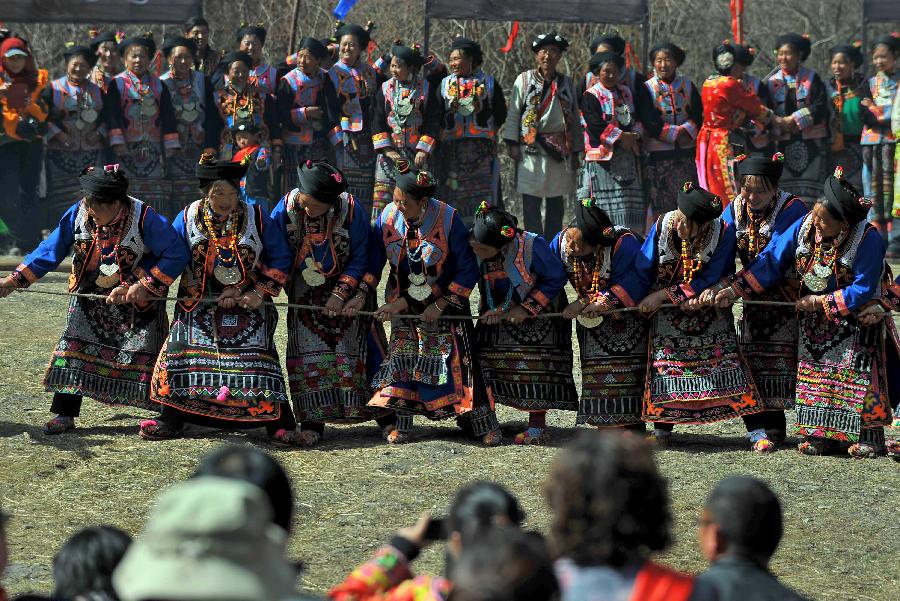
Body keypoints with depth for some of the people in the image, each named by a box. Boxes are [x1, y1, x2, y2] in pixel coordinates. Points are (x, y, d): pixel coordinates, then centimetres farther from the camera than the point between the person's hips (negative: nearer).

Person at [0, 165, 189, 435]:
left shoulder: (144, 218, -23)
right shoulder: (78, 214, -11)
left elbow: (176, 255, -21)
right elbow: (50, 251, -4)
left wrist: (146, 286, -25)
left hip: (136, 301, -4)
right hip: (89, 298, 4)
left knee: (142, 356, -5)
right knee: (73, 350, -2)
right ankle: (65, 413, 6)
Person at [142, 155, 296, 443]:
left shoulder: (256, 218, -2)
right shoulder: (189, 218, 0)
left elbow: (280, 258, 2)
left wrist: (260, 293, -7)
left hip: (247, 305, -1)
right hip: (200, 308, 2)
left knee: (256, 360, -11)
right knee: (182, 354, -4)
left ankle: (279, 423, -6)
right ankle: (172, 420, 9)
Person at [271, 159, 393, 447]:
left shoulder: (352, 210, -22)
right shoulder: (286, 208, -18)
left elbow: (360, 258, -11)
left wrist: (341, 293, -18)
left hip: (348, 286, -1)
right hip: (306, 291, 1)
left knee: (360, 348, -2)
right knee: (308, 352, -6)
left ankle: (383, 413, 7)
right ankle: (312, 421, -2)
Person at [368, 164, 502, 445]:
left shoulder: (447, 219, -20)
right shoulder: (388, 217, -11)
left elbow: (468, 270, -14)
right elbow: (373, 261, -2)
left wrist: (440, 305, -16)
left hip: (445, 302, -3)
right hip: (404, 304, 3)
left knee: (458, 359, -6)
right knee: (402, 357, -4)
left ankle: (485, 425, 2)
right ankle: (402, 425, 6)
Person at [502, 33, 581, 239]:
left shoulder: (566, 83, 12)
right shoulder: (524, 80, 4)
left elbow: (575, 118, 14)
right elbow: (513, 113, 3)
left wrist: (575, 152, 11)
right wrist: (512, 143, -6)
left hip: (560, 150, 3)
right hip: (531, 149, -3)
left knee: (556, 204, 5)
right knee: (531, 203, -5)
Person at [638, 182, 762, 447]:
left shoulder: (723, 234, -19)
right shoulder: (662, 226, -15)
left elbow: (711, 280, -19)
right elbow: (643, 271, -10)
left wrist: (665, 294, -22)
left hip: (708, 312, -1)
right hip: (668, 314, 1)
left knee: (724, 356, -8)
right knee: (664, 360, -5)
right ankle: (662, 429, 7)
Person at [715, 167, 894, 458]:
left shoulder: (868, 239, -27)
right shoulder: (804, 226, -14)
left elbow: (862, 291, -25)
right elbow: (771, 261, -10)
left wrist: (821, 302, -22)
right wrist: (735, 290, -16)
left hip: (856, 316, -4)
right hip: (814, 317, 4)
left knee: (858, 374, -4)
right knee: (816, 372, 4)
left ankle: (868, 437, 5)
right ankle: (822, 435, 10)